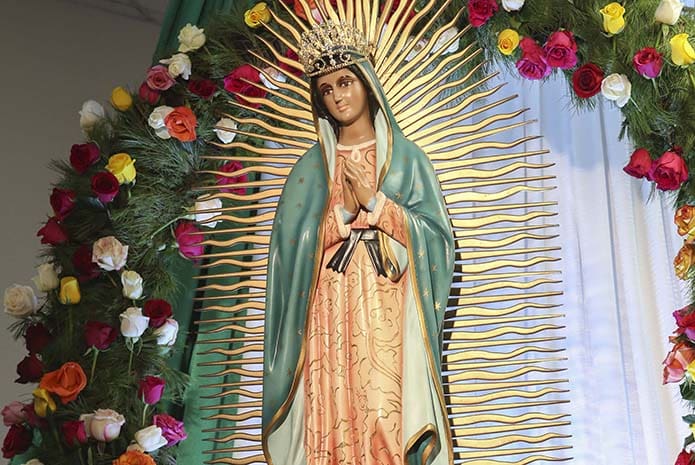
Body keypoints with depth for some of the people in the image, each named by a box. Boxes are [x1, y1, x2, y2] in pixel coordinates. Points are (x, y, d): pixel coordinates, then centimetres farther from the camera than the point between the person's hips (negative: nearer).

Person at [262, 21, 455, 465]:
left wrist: (373, 200, -8)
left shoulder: (406, 156, 8)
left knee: (388, 415, -8)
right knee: (331, 417, -3)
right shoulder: (312, 165, 12)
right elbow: (294, 243, 4)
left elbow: (435, 234, 0)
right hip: (330, 311, 1)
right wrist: (345, 211, -8)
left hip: (388, 310, -1)